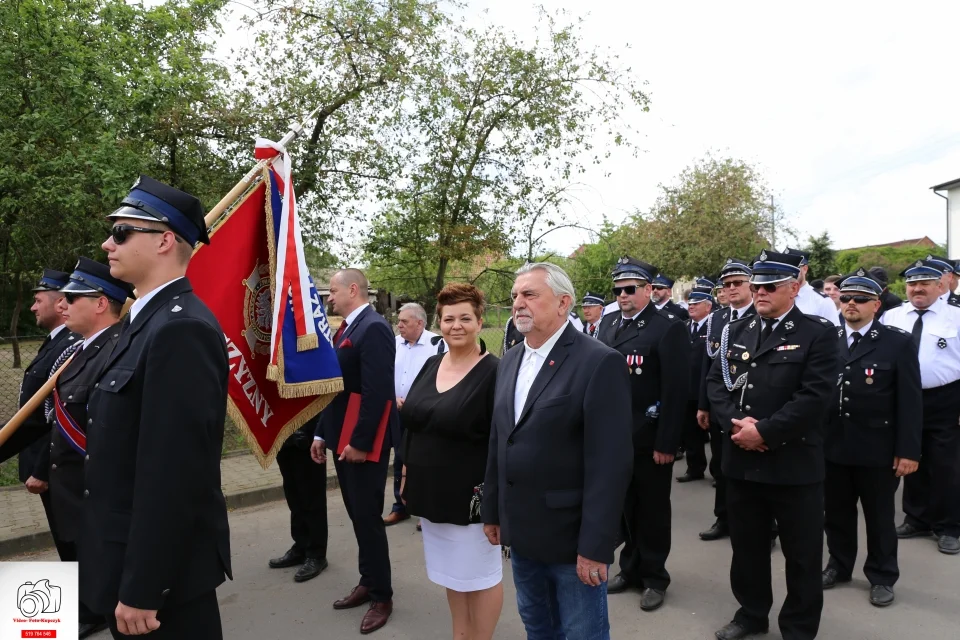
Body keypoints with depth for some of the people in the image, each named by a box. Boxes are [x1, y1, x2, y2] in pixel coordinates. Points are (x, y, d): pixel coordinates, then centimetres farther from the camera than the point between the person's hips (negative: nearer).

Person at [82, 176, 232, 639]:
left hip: (163, 571, -9)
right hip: (134, 555, 9)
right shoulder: (147, 320, 9)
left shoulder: (182, 328, -24)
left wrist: (141, 589, -22)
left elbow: (174, 471, -27)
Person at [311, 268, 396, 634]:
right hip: (342, 438, 9)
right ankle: (368, 583, 33)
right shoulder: (345, 329, 13)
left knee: (368, 518, 1)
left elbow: (377, 392, -23)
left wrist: (361, 442, -22)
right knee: (357, 515, 18)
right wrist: (322, 434, 15)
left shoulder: (374, 328, -17)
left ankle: (382, 596, 18)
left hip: (364, 442, -9)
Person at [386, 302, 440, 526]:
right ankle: (400, 507, 28)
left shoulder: (436, 343, -12)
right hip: (399, 412, 6)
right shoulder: (394, 343, 5)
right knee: (400, 459, 15)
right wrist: (393, 398, -4)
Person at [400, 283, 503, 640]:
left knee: (479, 573, 11)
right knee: (451, 571, 21)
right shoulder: (431, 366, 4)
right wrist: (407, 473, 11)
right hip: (431, 491, 7)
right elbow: (412, 424, 12)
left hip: (472, 496, -7)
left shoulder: (494, 372, -15)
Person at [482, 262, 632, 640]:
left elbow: (609, 463, -19)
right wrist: (492, 511, 12)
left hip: (571, 535, -6)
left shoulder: (599, 363, -16)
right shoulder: (510, 361, 8)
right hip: (521, 530, 7)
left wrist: (595, 545, -20)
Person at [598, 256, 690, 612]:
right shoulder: (608, 324, 7)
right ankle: (630, 568, 36)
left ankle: (654, 577, 29)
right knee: (625, 505, 18)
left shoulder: (668, 327, -12)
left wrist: (667, 442, -17)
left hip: (650, 438, -5)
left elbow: (676, 390, -16)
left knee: (653, 509, 11)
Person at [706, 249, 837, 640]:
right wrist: (736, 423, -12)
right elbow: (715, 382, 5)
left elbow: (814, 396, -15)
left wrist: (764, 431, -18)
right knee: (746, 546, 18)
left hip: (794, 464, -4)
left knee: (801, 555, 10)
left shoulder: (818, 333, -6)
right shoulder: (736, 332, 10)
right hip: (741, 461, 5)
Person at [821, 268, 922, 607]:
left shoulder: (898, 343, -4)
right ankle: (839, 565, 35)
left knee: (880, 517, 13)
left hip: (877, 450, -2)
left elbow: (910, 401, -6)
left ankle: (882, 577, 31)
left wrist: (908, 450, -10)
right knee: (836, 513, 16)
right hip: (833, 446, 3)